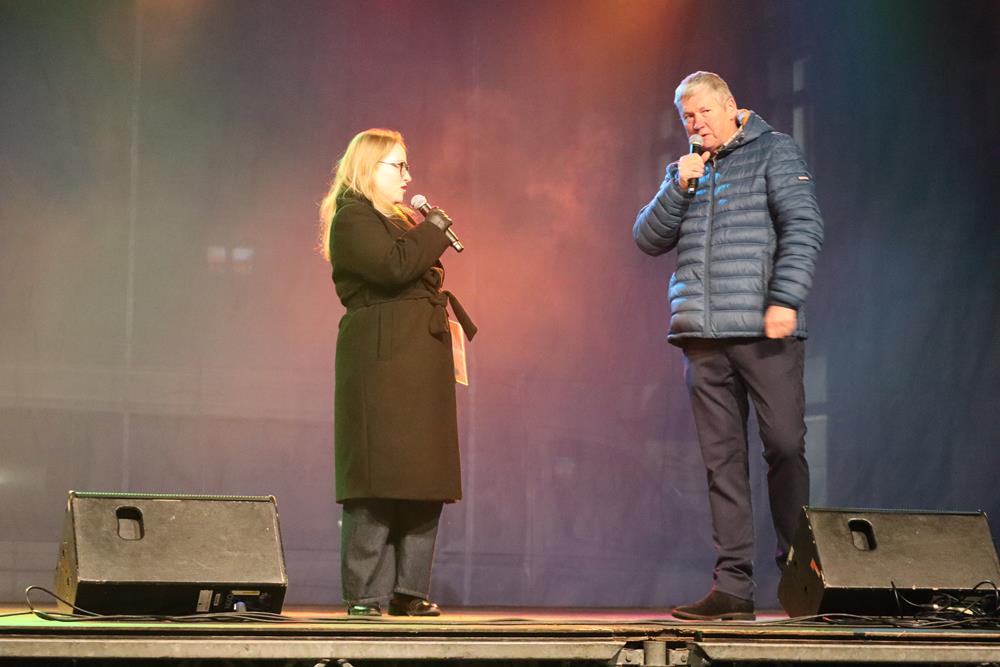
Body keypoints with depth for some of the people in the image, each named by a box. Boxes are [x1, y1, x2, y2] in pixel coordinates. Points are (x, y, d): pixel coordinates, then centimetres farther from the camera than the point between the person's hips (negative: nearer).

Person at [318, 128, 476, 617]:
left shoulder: (398, 221, 25)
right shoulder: (352, 219, -5)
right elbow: (394, 267, -20)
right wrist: (435, 229, -8)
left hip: (421, 365, 9)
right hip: (381, 363, -9)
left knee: (424, 481, 5)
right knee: (379, 482, -11)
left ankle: (408, 590, 9)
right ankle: (364, 594, -7)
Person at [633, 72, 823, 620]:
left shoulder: (773, 152, 6)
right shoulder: (684, 171, 20)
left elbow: (803, 227, -3)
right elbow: (648, 240, 13)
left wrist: (785, 298, -14)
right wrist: (679, 188, -1)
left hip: (763, 331, -4)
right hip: (704, 338, 4)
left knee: (785, 448, -5)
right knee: (722, 461, 1)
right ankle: (734, 586, 2)